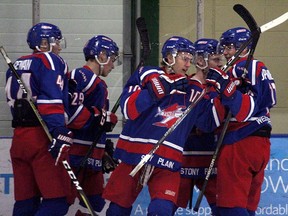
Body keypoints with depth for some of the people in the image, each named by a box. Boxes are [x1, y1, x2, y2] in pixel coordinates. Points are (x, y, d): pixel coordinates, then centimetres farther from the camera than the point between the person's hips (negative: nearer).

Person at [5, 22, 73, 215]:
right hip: (42, 139, -8)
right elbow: (52, 100, -18)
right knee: (58, 200, -10)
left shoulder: (16, 66, 20)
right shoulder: (51, 61, -5)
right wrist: (60, 134, -26)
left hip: (19, 137, 8)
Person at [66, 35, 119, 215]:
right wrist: (100, 117, -17)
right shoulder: (81, 77, -10)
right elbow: (70, 110, -25)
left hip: (92, 156, 10)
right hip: (77, 152, -10)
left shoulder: (100, 85, 23)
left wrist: (107, 153, 25)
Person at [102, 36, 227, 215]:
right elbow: (129, 109, -12)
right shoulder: (146, 75, 1)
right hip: (134, 154, -1)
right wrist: (159, 89, -19)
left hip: (168, 161, 1)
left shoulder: (193, 91, 10)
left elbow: (213, 122, 11)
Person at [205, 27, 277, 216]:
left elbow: (245, 110, -20)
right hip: (260, 144, 10)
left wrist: (224, 86, -28)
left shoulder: (243, 68, -9)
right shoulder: (260, 69, 22)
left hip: (240, 144, -10)